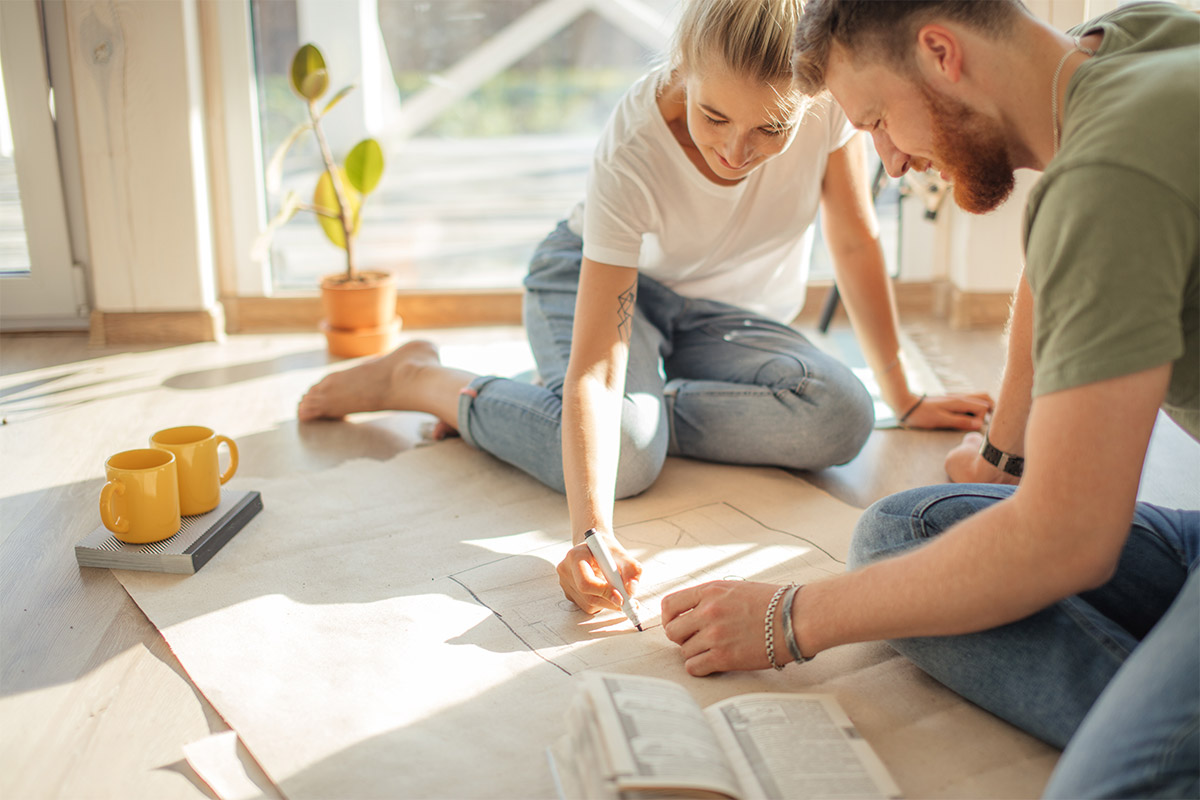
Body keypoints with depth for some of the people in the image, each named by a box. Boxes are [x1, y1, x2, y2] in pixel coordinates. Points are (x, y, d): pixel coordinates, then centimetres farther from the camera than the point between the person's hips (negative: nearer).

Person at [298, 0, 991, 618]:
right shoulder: (632, 156, -35)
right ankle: (418, 378, -8)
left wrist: (903, 397, -5)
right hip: (597, 279, -4)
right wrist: (592, 530, -53)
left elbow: (857, 243, -11)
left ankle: (643, 403, -7)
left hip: (726, 311, 4)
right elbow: (595, 369, -39)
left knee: (840, 418, -25)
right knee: (624, 455, -33)